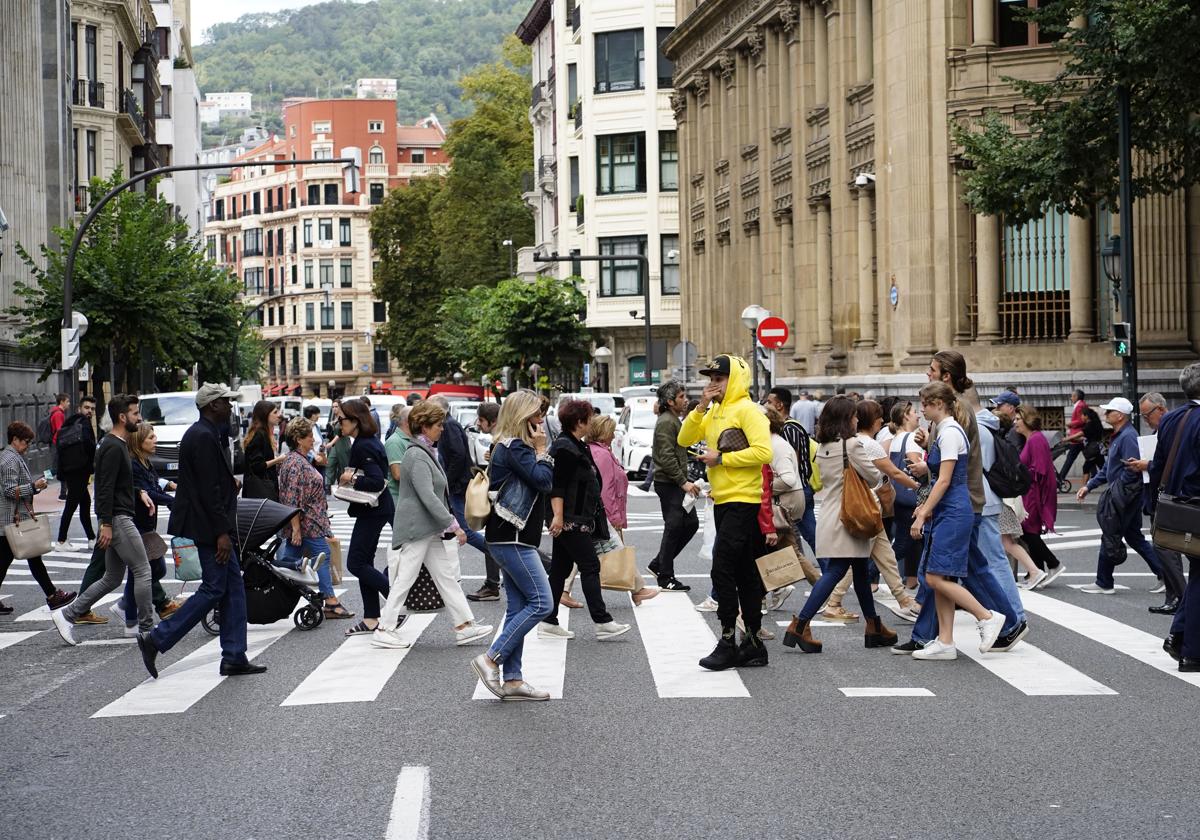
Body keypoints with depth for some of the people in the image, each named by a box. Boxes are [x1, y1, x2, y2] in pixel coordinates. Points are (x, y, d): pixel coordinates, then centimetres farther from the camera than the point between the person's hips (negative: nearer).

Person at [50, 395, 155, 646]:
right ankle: (147, 629, 0)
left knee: (112, 579, 12)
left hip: (116, 520, 10)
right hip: (118, 519, -10)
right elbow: (106, 489, -21)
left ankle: (66, 615, 12)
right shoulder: (113, 447, -16)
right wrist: (106, 524, -23)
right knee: (143, 571, -5)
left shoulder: (118, 445, 17)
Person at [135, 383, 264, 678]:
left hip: (213, 525, 10)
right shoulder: (203, 437, -18)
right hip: (209, 527, -10)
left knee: (233, 587, 8)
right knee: (213, 588, -7)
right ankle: (156, 640, -2)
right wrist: (222, 533, -21)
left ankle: (234, 658, 10)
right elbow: (209, 490, -21)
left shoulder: (208, 435, 15)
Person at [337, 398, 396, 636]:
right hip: (376, 509, 10)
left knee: (356, 564, -6)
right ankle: (371, 619, 13)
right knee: (364, 562, 11)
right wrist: (350, 477, 7)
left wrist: (352, 478, -17)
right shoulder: (371, 442, 12)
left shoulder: (363, 447, -19)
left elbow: (378, 482, -26)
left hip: (372, 511, -10)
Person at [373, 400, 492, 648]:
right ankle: (384, 630, 5)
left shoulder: (427, 453, 14)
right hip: (415, 529, -10)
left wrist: (448, 524, 19)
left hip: (429, 531, 10)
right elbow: (428, 497, -24)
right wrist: (453, 525, -23)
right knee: (404, 579, -3)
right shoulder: (417, 456, -18)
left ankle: (464, 626, 11)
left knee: (447, 576, 9)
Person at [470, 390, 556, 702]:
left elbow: (545, 484, 20)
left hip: (511, 538, 10)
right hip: (512, 539, -10)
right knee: (541, 602, -10)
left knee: (518, 608, 9)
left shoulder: (512, 447, 18)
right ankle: (491, 659, -9)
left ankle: (512, 679, 9)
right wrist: (541, 450, -10)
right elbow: (543, 480, -20)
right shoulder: (515, 448, -13)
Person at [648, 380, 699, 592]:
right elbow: (666, 457, -22)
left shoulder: (674, 420, 19)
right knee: (674, 527, -6)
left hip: (677, 483, 10)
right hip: (668, 484, -10)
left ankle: (659, 565, 18)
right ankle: (666, 579, 1)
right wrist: (683, 481, -22)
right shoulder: (666, 422, -15)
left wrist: (685, 481, 21)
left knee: (691, 523, 12)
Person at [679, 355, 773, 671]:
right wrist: (700, 407, -1)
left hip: (743, 501, -9)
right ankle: (753, 644, 16)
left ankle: (728, 642, -7)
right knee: (744, 574, 11)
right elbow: (685, 439, 11)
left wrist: (721, 459, -16)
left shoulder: (746, 410, -11)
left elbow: (763, 452, -21)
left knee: (722, 569, -12)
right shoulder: (714, 413, 15)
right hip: (723, 502, 9)